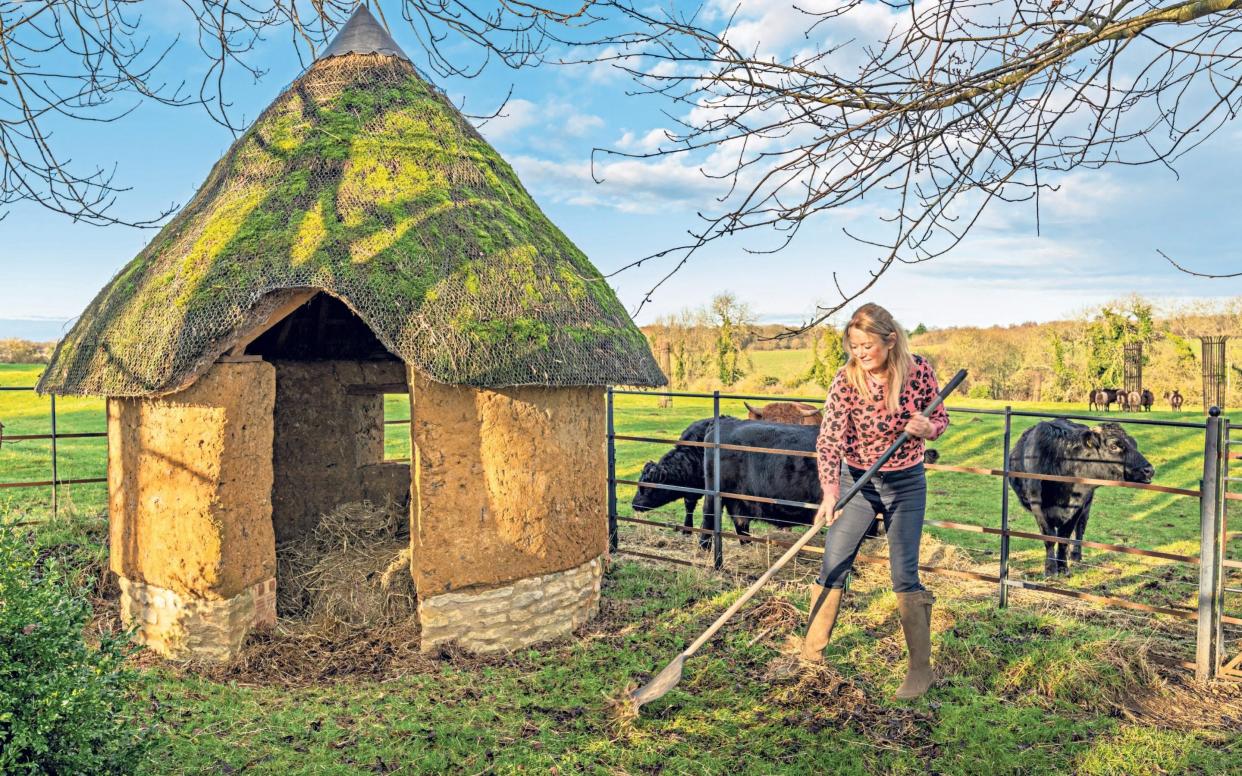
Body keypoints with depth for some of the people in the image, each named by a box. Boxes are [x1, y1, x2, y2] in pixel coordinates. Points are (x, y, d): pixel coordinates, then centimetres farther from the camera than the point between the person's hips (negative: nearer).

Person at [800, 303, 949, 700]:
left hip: (906, 484, -1)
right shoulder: (846, 379, -17)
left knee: (905, 575, -3)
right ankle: (811, 649, 23)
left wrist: (927, 428, -23)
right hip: (857, 482, 1)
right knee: (832, 566, 4)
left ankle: (921, 667, 12)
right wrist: (830, 493, -37)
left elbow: (940, 418, 2)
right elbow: (829, 438, -24)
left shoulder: (919, 371, -13)